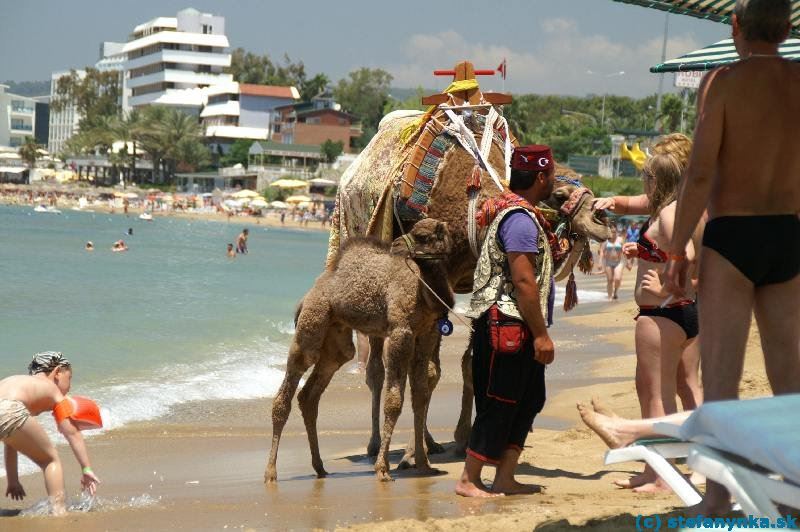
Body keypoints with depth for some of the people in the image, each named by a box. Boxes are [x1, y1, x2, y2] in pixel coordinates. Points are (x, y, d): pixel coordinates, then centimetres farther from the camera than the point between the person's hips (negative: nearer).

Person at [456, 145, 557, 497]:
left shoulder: (511, 210, 17)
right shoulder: (520, 218, -16)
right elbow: (524, 281, -21)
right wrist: (541, 334, -19)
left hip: (516, 328, 11)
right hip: (508, 324, -11)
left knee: (529, 401, 12)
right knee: (498, 405, -5)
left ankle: (504, 478, 15)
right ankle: (468, 480, 2)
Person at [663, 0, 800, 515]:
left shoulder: (723, 81, -8)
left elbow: (700, 173, -13)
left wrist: (676, 250, -6)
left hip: (732, 239, -4)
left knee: (720, 377, -1)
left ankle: (717, 500, -4)